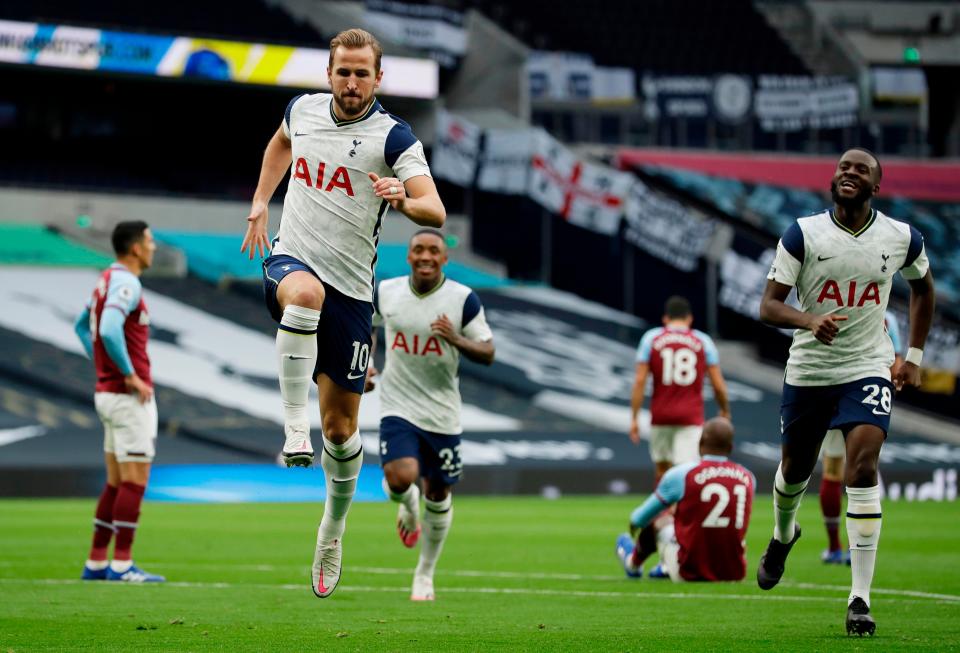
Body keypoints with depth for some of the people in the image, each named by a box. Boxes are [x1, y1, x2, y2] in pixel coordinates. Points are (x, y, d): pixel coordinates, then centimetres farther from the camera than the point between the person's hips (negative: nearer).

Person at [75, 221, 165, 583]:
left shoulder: (108, 280, 15)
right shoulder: (125, 283, -16)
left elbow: (81, 326, 29)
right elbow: (109, 331, -32)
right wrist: (130, 375, -22)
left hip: (108, 392, 10)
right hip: (129, 396, -10)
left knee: (116, 483, 12)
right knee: (135, 481, -6)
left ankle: (96, 563, 13)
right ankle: (122, 564, -5)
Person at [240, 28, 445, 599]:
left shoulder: (393, 136, -9)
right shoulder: (303, 109, 4)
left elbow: (436, 213, -19)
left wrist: (404, 199, -40)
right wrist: (259, 204, 22)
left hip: (350, 289, -1)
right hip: (291, 261, 1)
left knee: (341, 426, 5)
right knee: (304, 294, -40)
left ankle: (333, 531, 28)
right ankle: (295, 425, -36)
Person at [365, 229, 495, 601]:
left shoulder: (463, 299, -7)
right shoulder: (386, 292, -1)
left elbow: (487, 354, -5)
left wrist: (457, 340, -24)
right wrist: (362, 365, 5)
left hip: (442, 413, 0)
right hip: (398, 408, 0)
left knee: (438, 495, 9)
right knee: (401, 478, -23)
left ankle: (425, 574, 30)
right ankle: (407, 504, 16)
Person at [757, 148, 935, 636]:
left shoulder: (901, 239, -2)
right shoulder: (802, 235, -8)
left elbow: (922, 287, 19)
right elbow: (768, 306, -12)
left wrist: (915, 355, 14)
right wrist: (808, 320, -32)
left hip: (868, 370, -1)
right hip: (807, 370, 1)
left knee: (863, 464, -20)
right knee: (795, 468, 16)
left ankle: (860, 599, -19)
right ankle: (782, 536, 54)